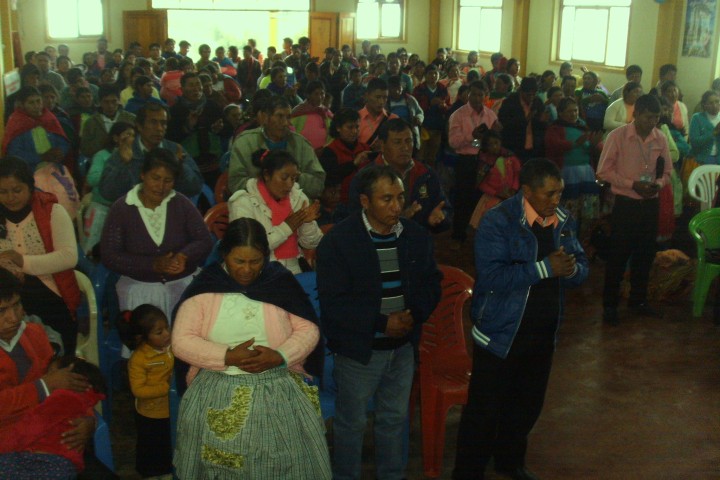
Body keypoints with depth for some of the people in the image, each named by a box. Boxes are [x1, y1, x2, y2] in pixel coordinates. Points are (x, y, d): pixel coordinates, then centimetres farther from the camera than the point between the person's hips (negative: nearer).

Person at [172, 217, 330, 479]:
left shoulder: (281, 281, -1)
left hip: (278, 392, 1)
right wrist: (228, 357, -17)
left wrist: (280, 356, -17)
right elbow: (182, 341, -5)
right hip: (217, 395, 0)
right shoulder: (205, 286, -3)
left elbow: (308, 330, 1)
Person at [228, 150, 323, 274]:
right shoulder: (244, 202, -8)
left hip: (293, 271, 5)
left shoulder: (298, 198, 6)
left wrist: (308, 223, -11)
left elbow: (311, 244, 9)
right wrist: (286, 227, -16)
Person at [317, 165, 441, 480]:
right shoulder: (338, 241, -15)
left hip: (403, 346, 4)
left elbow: (431, 284, 7)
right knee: (351, 422, 11)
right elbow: (333, 302, -19)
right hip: (359, 348, -4)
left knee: (395, 418, 19)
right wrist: (382, 323, -21)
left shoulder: (416, 236, -1)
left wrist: (414, 315, -13)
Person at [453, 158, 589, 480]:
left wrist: (571, 268, -18)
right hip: (501, 333, -6)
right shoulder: (498, 221, -17)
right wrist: (545, 268, -28)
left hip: (543, 334, 7)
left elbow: (582, 269, 6)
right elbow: (492, 276, -27)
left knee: (527, 406, 22)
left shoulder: (563, 221, 3)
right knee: (484, 411, 2)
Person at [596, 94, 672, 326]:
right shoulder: (617, 136, -11)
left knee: (645, 255, 15)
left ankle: (638, 300, 32)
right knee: (618, 255, 2)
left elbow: (666, 171, 11)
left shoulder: (661, 139, 1)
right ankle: (610, 305, 16)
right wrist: (632, 184, -19)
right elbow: (604, 171, -11)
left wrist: (659, 183, -12)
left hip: (650, 204, 4)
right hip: (625, 204, -4)